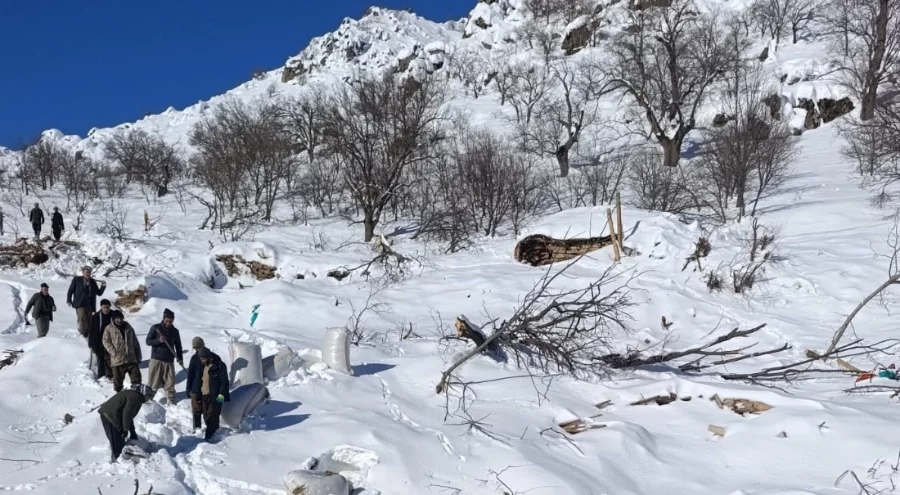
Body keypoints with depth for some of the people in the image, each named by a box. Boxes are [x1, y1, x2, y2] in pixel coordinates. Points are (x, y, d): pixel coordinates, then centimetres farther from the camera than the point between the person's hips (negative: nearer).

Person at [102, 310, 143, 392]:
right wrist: (113, 352, -18)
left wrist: (138, 357, 13)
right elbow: (106, 341, -5)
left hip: (131, 359, 3)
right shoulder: (109, 329, 3)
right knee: (118, 380, 6)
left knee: (136, 379, 0)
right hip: (117, 360, -3)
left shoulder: (129, 328, 13)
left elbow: (136, 344, 16)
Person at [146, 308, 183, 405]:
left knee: (170, 382, 2)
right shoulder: (155, 328, -1)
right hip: (156, 359, -2)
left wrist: (180, 358, 4)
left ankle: (171, 401, 9)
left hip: (169, 361, 2)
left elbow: (178, 346, 14)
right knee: (153, 382, 1)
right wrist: (158, 340, -20)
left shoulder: (175, 331, 8)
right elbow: (148, 341, -3)